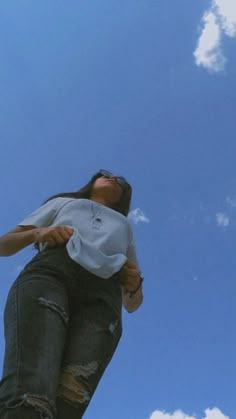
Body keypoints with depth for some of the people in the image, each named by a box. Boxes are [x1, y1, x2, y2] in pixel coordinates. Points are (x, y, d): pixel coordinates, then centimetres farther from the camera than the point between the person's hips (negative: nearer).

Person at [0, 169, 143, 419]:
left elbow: (132, 304, 33)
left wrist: (134, 283, 7)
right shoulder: (62, 202, 39)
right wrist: (37, 232, 5)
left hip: (103, 292, 1)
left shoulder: (125, 229, 43)